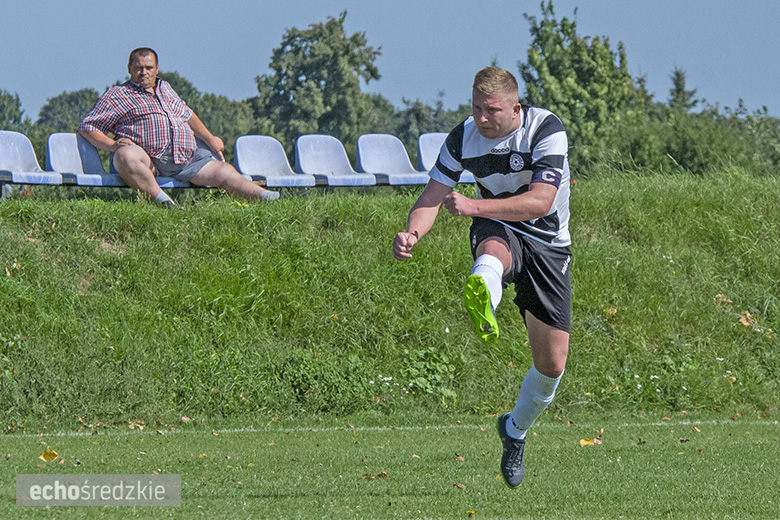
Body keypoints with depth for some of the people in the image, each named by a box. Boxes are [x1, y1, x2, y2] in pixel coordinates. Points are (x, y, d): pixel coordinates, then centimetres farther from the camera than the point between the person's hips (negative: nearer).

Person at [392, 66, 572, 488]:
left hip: (547, 244, 0)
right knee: (493, 251, -42)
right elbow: (433, 196, -11)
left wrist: (475, 206, -41)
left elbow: (540, 201, -30)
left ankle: (516, 430, 29)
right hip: (498, 231, 0)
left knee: (552, 363, -1)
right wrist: (412, 233, -33)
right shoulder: (462, 139, -10)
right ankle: (481, 301, -81)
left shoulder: (546, 130, -21)